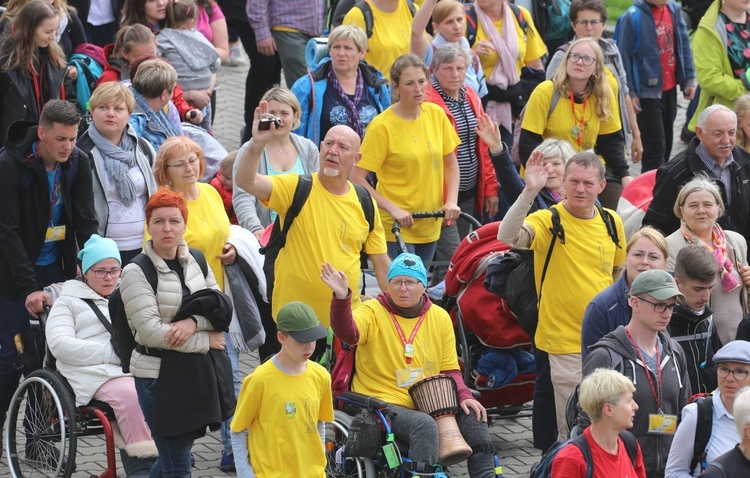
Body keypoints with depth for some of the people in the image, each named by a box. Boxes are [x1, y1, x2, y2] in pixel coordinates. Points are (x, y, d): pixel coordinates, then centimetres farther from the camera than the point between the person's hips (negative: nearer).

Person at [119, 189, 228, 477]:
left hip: (196, 374, 6)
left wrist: (194, 322, -16)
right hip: (158, 375, -6)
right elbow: (150, 330, -18)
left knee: (179, 452, 14)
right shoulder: (136, 273, -10)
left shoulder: (196, 262, 10)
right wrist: (205, 341, -14)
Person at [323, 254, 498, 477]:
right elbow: (347, 333, -26)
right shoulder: (373, 312, -3)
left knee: (473, 417, -15)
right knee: (424, 425, -32)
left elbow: (450, 370, 13)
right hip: (382, 403, -5)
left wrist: (464, 396, -6)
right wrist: (342, 298, -43)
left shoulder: (440, 317, 9)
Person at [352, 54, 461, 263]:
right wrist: (393, 209, -20)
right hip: (396, 229, -5)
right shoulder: (382, 126, -13)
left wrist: (451, 201, -3)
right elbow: (356, 178, -15)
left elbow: (450, 164, 12)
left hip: (430, 227, 5)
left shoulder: (436, 114, 2)